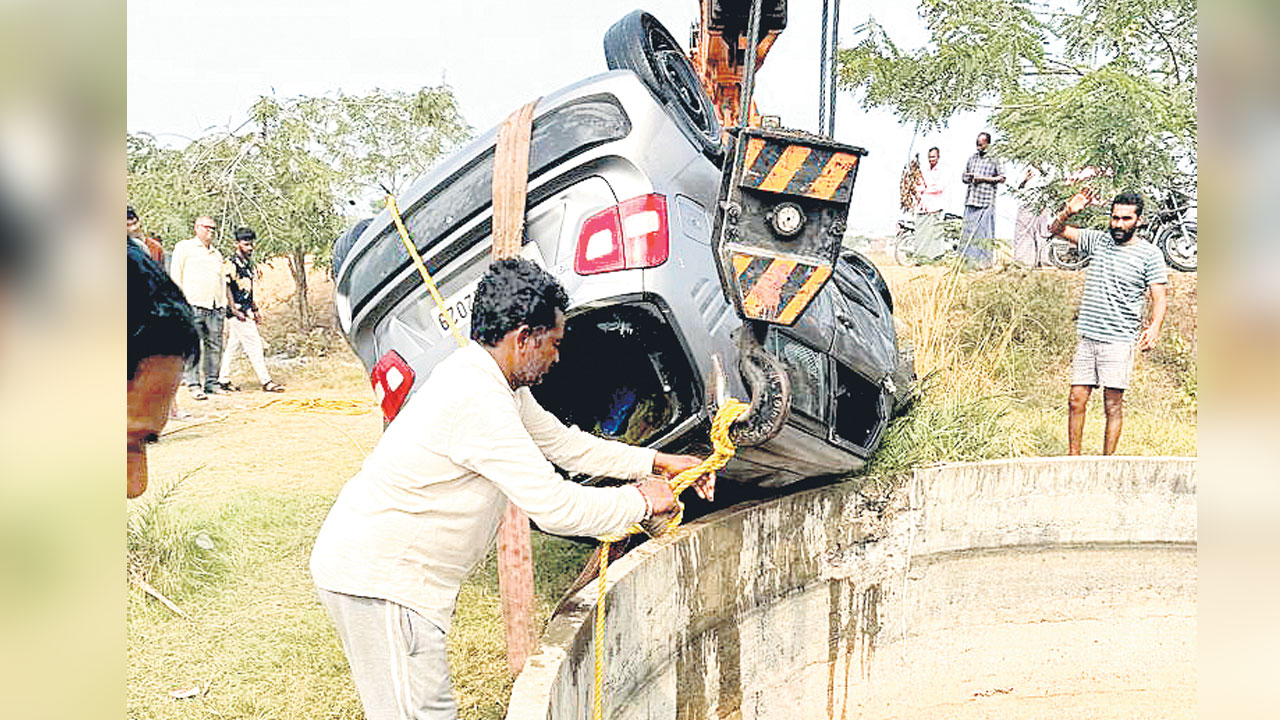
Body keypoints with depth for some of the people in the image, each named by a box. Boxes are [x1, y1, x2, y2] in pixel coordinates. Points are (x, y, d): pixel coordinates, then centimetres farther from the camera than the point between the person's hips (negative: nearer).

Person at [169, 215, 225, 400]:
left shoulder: (217, 253, 25)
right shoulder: (184, 247, 7)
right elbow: (175, 276, 3)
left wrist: (225, 302, 15)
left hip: (215, 306, 6)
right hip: (193, 305, -5)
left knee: (215, 346, 3)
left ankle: (212, 383, 9)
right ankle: (193, 385, -7)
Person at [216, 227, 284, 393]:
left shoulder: (248, 264, 17)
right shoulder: (231, 264, -10)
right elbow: (227, 289, -14)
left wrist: (255, 310, 21)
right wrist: (235, 311, -19)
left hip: (246, 312, 9)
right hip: (237, 312, -9)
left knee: (232, 345, 11)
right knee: (254, 345, -9)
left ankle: (223, 380, 17)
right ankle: (266, 382, -9)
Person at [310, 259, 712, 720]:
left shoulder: (495, 382, 6)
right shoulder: (477, 400, -26)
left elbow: (561, 442, 17)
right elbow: (554, 507, -26)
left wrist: (657, 462, 13)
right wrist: (642, 501, -11)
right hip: (377, 578, -10)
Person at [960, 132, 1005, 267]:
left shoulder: (993, 160, 1)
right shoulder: (972, 158, 16)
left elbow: (1002, 178, -3)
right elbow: (963, 177, 22)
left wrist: (983, 178, -10)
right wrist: (968, 177, -1)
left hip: (986, 201, -5)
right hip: (971, 200, 5)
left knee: (984, 232, -6)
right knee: (969, 231, 4)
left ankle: (984, 263, -2)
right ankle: (969, 261, 9)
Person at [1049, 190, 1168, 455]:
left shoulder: (1149, 254, 0)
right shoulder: (1097, 241, 10)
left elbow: (1160, 297, -3)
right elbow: (1056, 229, 14)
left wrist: (1154, 326, -22)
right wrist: (1068, 212, -7)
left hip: (1119, 341, -3)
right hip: (1087, 338, 4)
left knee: (1113, 406, -1)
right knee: (1076, 401, 4)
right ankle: (1073, 458, 15)